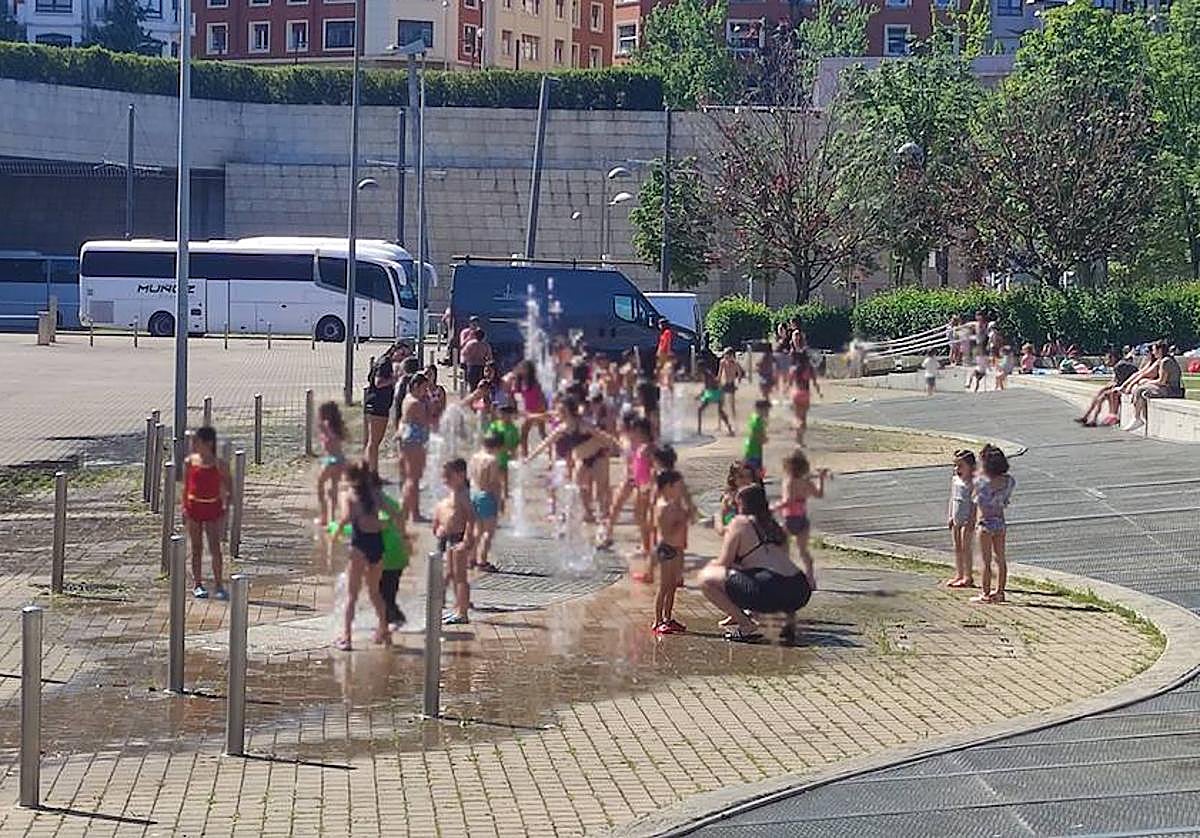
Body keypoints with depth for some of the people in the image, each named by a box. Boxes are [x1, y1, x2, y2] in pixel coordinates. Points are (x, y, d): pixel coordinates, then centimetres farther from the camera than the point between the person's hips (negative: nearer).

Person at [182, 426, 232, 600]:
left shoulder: (219, 465, -5)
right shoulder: (190, 462, 1)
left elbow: (229, 488, 2)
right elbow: (185, 486, 7)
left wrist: (226, 506, -8)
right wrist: (184, 507, 0)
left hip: (213, 508, -2)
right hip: (194, 507, 2)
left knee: (215, 548, -6)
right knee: (196, 548, 8)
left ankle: (218, 585, 1)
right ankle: (197, 584, 17)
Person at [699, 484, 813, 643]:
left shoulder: (739, 523, 8)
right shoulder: (776, 527, 25)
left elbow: (723, 563, 8)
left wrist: (712, 564, 32)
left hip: (768, 591, -7)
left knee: (705, 578, 2)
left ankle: (746, 625, -5)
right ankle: (789, 620, 14)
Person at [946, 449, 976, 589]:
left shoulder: (972, 482, -13)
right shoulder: (955, 480, 9)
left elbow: (974, 502, -14)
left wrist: (971, 520, -18)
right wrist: (950, 516, 12)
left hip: (967, 520, -8)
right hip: (956, 519, 8)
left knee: (965, 547, -5)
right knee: (957, 547, 11)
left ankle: (968, 577, 1)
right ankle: (959, 575, 18)